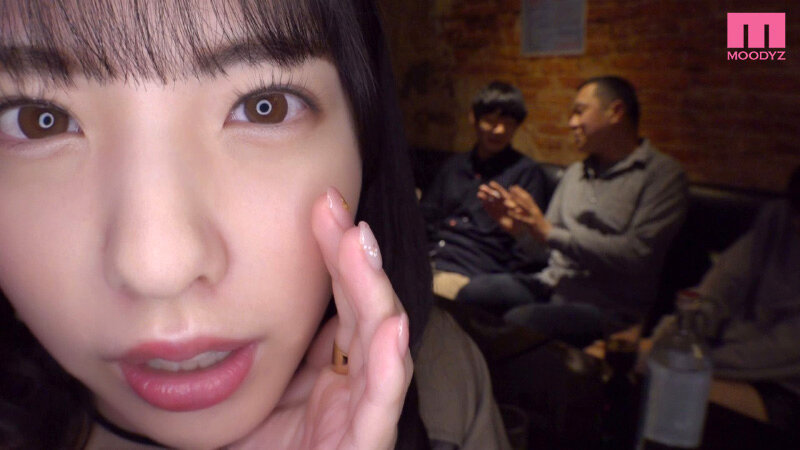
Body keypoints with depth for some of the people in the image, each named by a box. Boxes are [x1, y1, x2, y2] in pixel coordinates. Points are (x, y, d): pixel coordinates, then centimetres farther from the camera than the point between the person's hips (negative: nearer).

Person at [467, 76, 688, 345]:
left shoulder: (662, 174, -5)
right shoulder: (575, 172, 15)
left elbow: (637, 254, -18)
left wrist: (550, 232, -17)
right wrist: (519, 226, -8)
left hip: (607, 305, -6)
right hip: (552, 285, 6)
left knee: (516, 322, -31)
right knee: (468, 296, -17)